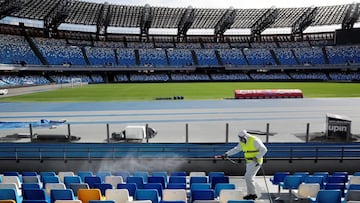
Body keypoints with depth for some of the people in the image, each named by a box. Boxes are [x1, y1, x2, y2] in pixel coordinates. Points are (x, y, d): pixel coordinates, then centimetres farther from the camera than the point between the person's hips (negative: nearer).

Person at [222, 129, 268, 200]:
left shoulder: (254, 140, -19)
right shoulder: (242, 142, 4)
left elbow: (264, 149, -19)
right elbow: (236, 149, 11)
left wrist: (256, 158, -22)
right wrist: (227, 154, 0)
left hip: (255, 162, -8)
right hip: (249, 162, 8)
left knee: (248, 177, -11)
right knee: (249, 177, 9)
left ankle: (253, 194, 0)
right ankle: (251, 194, 19)